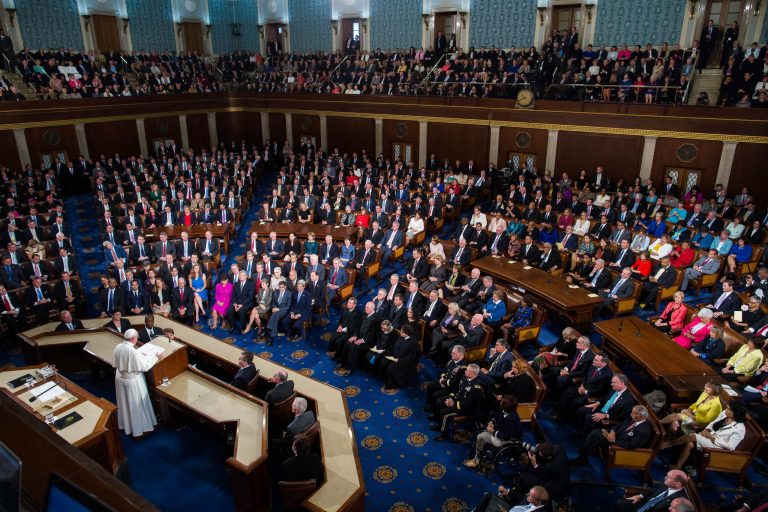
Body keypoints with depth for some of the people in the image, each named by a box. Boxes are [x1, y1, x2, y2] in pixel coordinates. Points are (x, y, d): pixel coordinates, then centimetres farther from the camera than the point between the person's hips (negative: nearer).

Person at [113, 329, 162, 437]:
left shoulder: (118, 347, -6)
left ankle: (125, 424, 42)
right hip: (132, 380, -7)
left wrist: (139, 355, 14)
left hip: (120, 378, 7)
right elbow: (145, 366, -23)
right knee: (136, 405, 9)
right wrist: (156, 357, -10)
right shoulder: (132, 351, -29)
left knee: (124, 403, 24)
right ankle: (138, 429, 21)